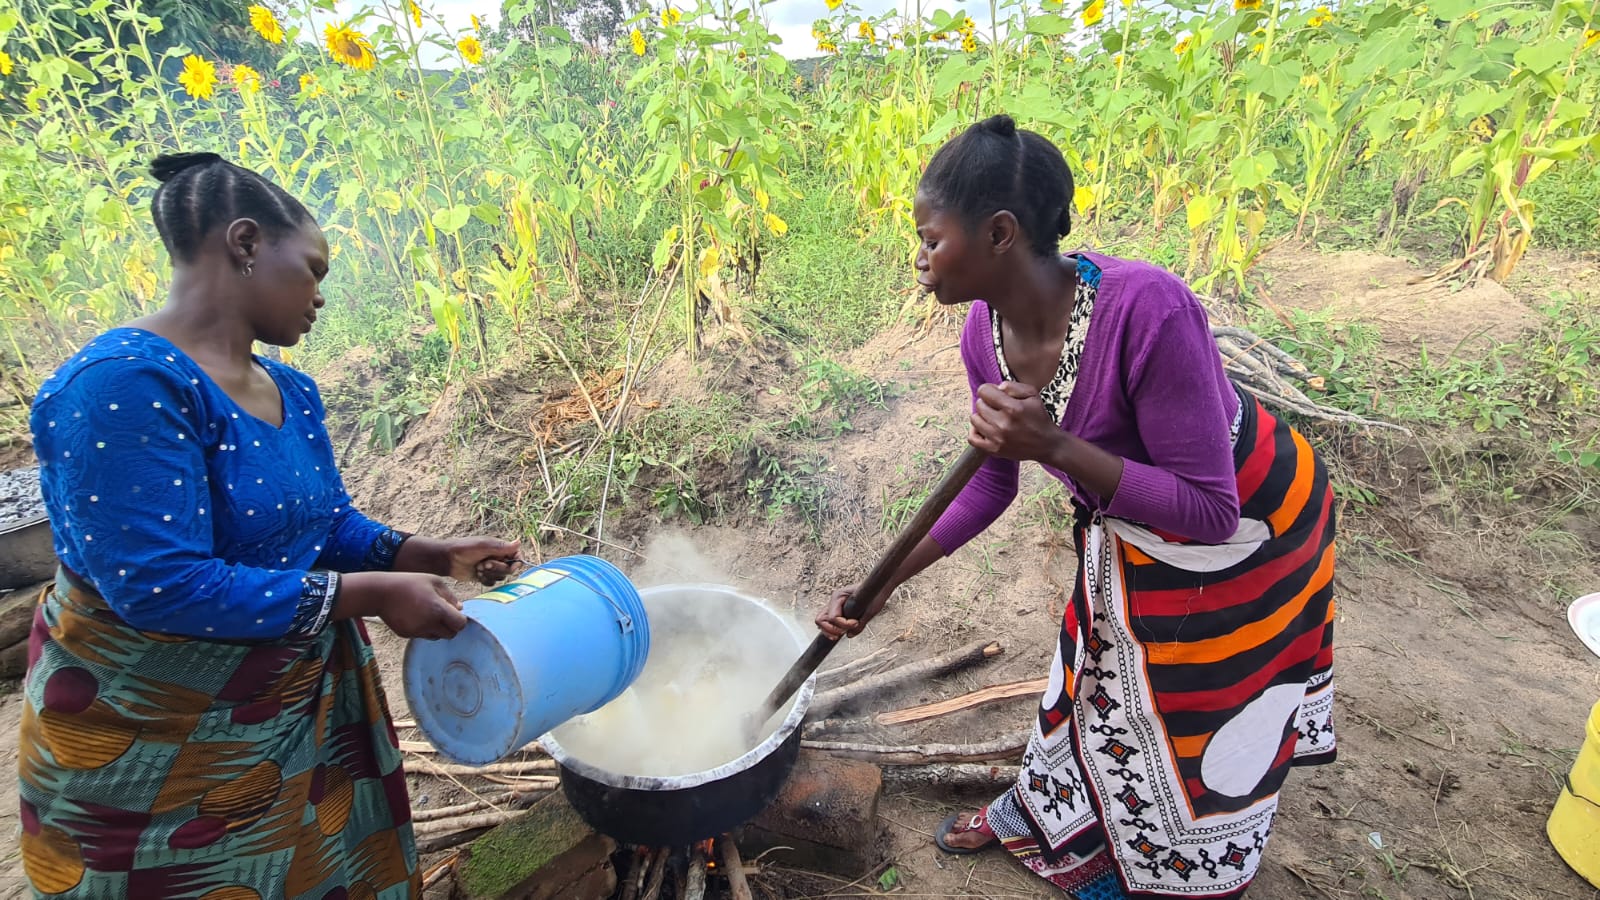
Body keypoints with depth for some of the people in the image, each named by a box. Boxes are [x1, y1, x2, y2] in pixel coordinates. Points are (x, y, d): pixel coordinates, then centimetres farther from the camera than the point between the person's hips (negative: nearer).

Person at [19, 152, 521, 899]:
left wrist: (429, 555, -5)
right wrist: (371, 594, -26)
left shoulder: (293, 394, 2)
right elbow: (159, 586, -29)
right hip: (156, 752, -7)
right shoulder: (124, 384, -24)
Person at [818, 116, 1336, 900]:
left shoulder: (1146, 309, -38)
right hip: (1127, 535, 6)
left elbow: (1209, 510, -30)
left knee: (1206, 726, 12)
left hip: (1244, 531, -6)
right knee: (1096, 673, 24)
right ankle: (1041, 813, 51)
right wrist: (885, 583, -6)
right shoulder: (986, 331, -15)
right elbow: (991, 481, -2)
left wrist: (1057, 448, -41)